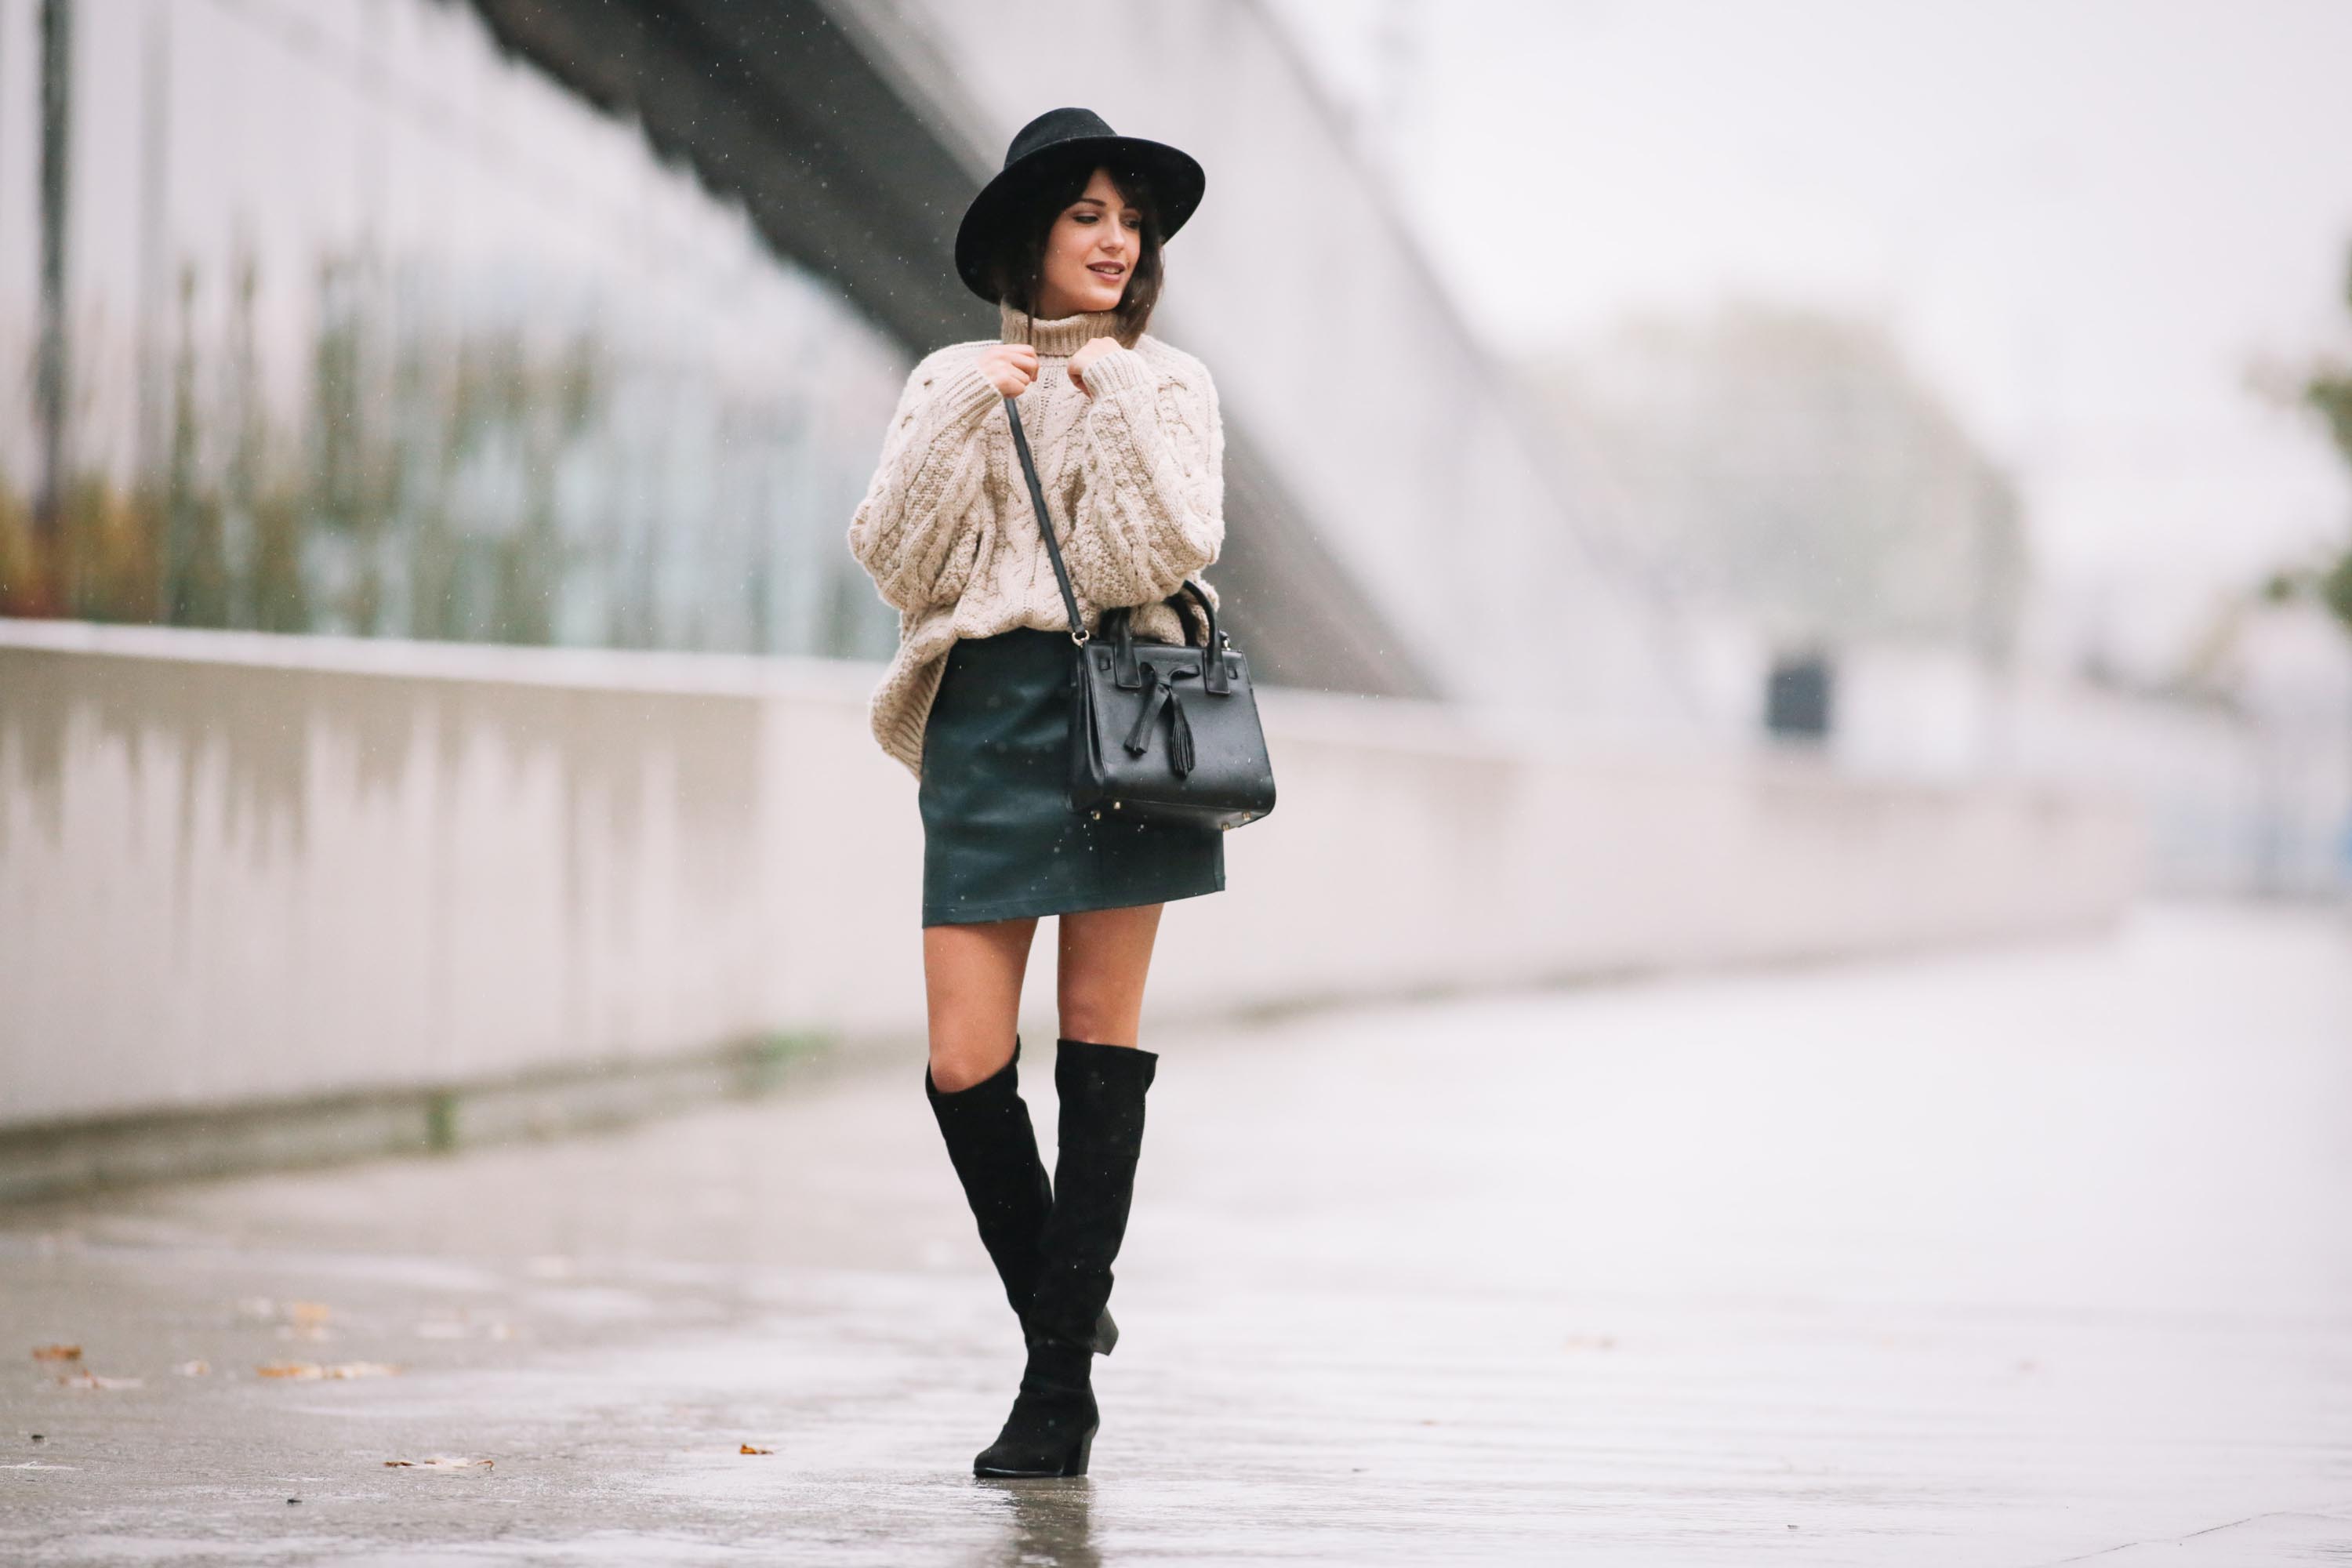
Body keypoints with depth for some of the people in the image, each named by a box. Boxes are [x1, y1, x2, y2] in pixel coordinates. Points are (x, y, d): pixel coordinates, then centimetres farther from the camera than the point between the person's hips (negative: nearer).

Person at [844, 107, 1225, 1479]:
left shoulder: (1169, 383, 9)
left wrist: (1115, 400, -12)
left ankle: (1063, 1387, 2)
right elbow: (895, 564, 1)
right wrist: (963, 415, -7)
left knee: (1101, 1047, -2)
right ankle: (1064, 1311, 18)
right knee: (966, 1066, -6)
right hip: (986, 712, 2)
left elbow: (1180, 549, -7)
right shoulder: (953, 384, 13)